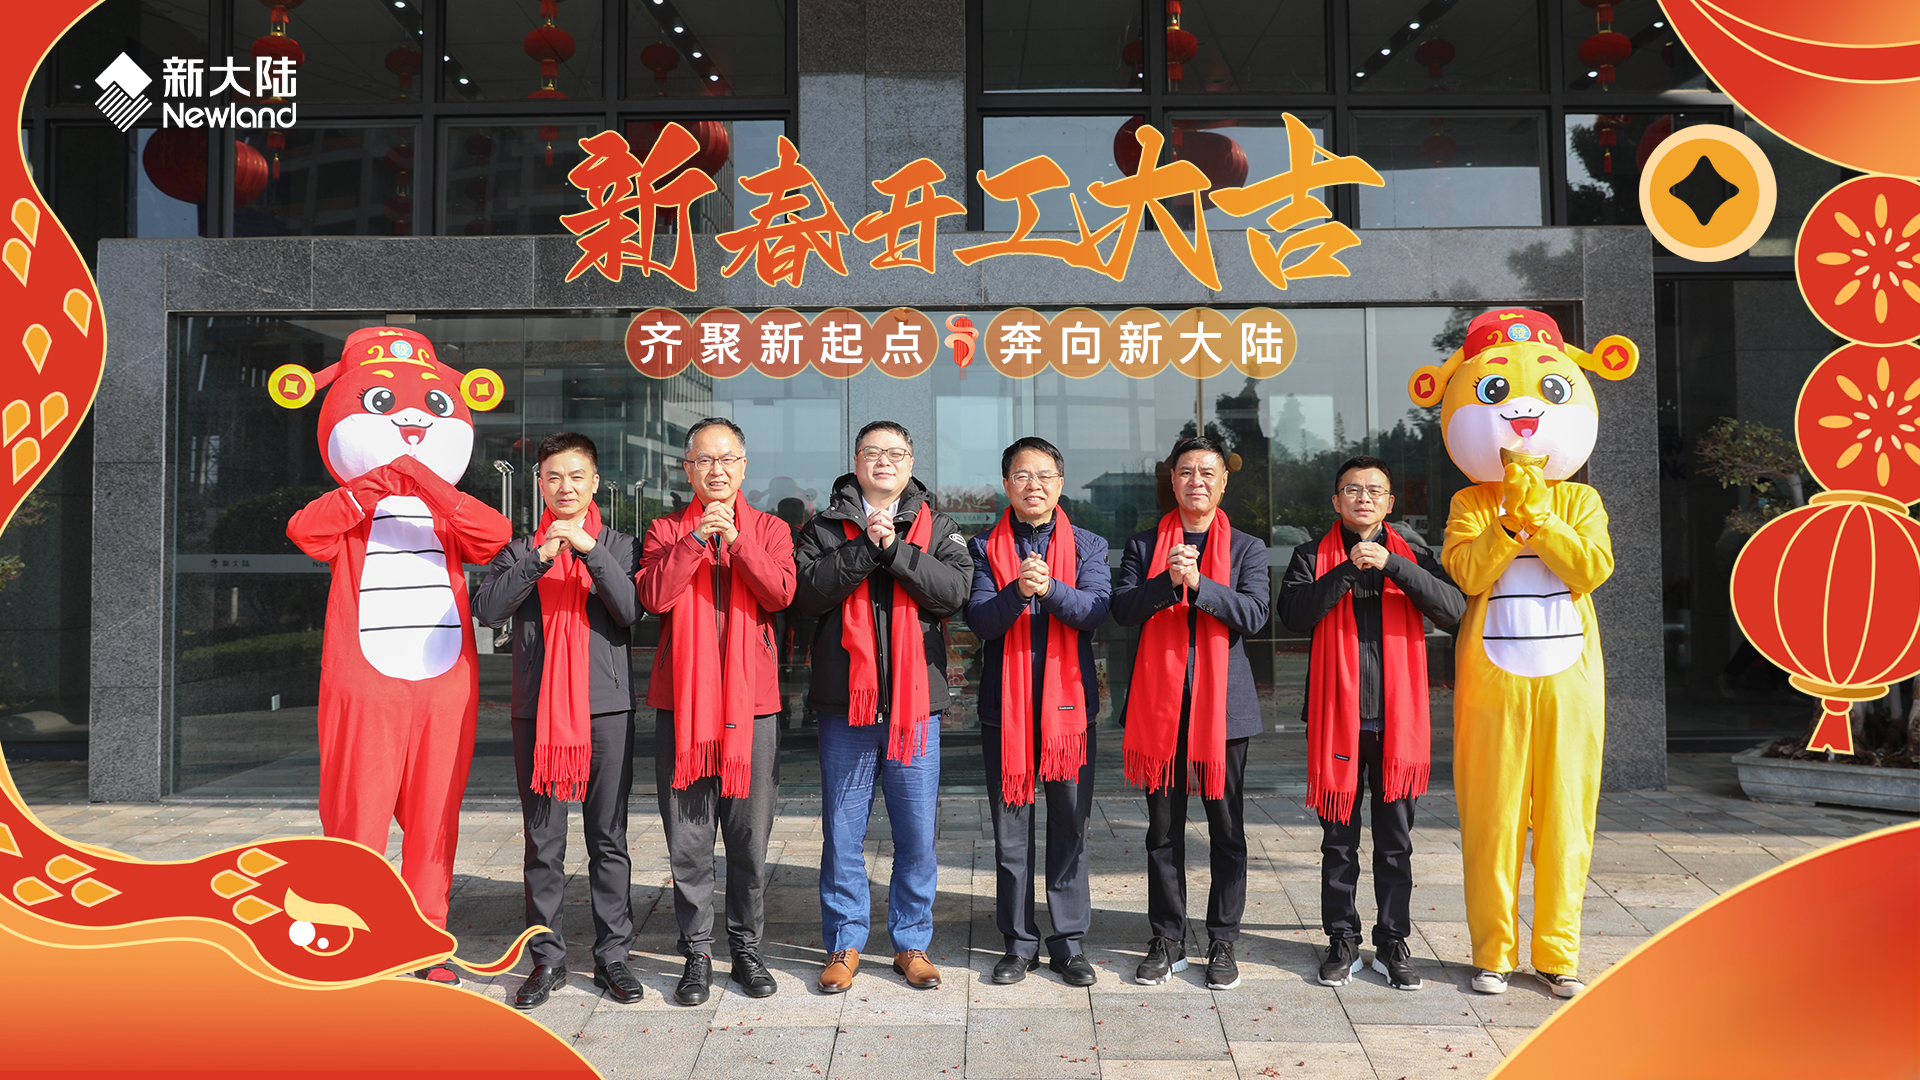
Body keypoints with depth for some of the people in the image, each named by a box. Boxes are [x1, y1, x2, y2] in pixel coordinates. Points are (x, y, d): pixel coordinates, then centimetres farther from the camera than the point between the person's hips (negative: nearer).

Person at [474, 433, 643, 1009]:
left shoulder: (618, 544, 8)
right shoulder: (519, 549, 11)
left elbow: (629, 612, -7)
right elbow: (487, 608, -5)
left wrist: (589, 549, -17)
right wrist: (539, 559, -16)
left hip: (606, 707, -1)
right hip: (536, 708, 1)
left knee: (608, 838, 4)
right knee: (543, 842, 6)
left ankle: (612, 954, 13)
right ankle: (548, 956, 16)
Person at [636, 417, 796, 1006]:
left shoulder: (769, 530, 9)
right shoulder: (666, 532, 9)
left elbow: (780, 593, -9)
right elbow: (653, 596, -8)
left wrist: (736, 540, -17)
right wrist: (695, 540, -14)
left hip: (751, 700, 0)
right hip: (681, 701, 0)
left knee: (750, 836, 6)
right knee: (688, 838, 4)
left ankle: (747, 947, 20)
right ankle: (697, 953, 16)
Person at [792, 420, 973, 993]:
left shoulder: (937, 529, 9)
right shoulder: (827, 527, 8)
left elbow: (954, 590, -8)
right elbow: (808, 591, -8)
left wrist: (894, 548, -15)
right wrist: (865, 547, -15)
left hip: (915, 702, 0)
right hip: (845, 704, 0)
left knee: (917, 833, 6)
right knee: (842, 832, 7)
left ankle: (911, 942, 21)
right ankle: (844, 943, 21)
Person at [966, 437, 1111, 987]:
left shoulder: (1088, 546, 7)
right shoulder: (985, 548, 6)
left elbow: (1097, 610, -8)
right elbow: (979, 620, -6)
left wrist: (1050, 588, -25)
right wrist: (1017, 591, -24)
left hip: (1069, 700, 0)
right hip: (1005, 704, 0)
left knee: (1070, 826, 5)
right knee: (1011, 828, 6)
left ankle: (1068, 942, 17)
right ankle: (1019, 942, 18)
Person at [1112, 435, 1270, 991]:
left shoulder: (1247, 548, 8)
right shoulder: (1144, 545, 10)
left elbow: (1253, 613, -7)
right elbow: (1123, 607, -3)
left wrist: (1199, 583, -20)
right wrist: (1168, 581, -19)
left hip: (1224, 703, 0)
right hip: (1160, 702, 1)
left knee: (1227, 829, 4)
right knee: (1164, 829, 6)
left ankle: (1222, 942, 16)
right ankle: (1167, 939, 18)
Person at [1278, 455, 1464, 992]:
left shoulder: (1410, 549, 8)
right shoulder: (1315, 554, 5)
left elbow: (1454, 608, -7)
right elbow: (1293, 613, -11)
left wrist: (1392, 566, -16)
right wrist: (1347, 570, -20)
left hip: (1397, 719, 1)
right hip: (1338, 716, -1)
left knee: (1395, 839, 8)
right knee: (1339, 838, 7)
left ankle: (1393, 942, 20)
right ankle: (1342, 941, 19)